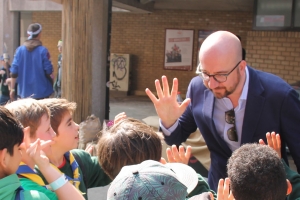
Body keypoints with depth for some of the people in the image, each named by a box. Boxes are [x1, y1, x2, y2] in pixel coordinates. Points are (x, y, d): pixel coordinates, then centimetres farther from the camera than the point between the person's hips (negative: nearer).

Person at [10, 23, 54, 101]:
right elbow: (48, 71, -8)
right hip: (41, 91, -3)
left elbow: (14, 72, 0)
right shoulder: (43, 50, -9)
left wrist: (12, 89, 8)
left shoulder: (20, 50, 0)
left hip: (24, 92, 3)